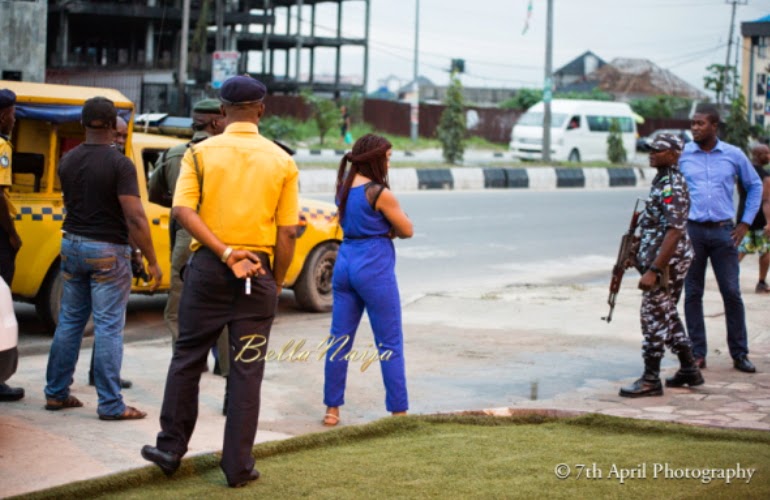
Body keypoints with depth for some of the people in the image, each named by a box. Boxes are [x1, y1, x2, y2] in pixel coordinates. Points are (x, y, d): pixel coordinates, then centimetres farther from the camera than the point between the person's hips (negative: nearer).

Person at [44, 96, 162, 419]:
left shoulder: (67, 161, 4)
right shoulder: (119, 165, -16)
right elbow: (135, 218, -19)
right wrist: (152, 262, -14)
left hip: (72, 245, 6)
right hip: (107, 250, -6)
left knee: (69, 321, 14)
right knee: (109, 327, -3)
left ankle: (56, 393, 20)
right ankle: (110, 405, -1)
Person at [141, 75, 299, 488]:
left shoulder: (200, 153, 0)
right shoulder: (282, 161, 1)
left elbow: (183, 210, -14)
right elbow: (288, 232, -1)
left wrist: (225, 253, -16)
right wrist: (277, 283, 8)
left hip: (207, 267, 0)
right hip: (259, 271, 0)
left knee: (187, 358, 15)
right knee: (246, 371, 5)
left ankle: (171, 448, 21)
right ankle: (238, 466, 9)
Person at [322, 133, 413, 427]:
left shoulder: (343, 187, 8)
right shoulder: (380, 193, -14)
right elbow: (407, 231, -4)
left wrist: (385, 229, 3)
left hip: (345, 265, 7)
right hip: (375, 270, -7)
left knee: (339, 340, 10)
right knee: (390, 345, 1)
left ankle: (332, 409, 13)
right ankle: (398, 411, 3)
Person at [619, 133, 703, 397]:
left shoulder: (671, 186, -19)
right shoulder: (663, 180, 13)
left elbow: (674, 231, -26)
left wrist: (653, 270, -28)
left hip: (666, 260, -10)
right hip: (675, 260, 10)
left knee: (654, 316, -6)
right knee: (668, 316, 18)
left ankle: (650, 380, -1)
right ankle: (689, 370, 26)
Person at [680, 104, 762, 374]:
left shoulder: (733, 155, 3)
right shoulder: (682, 155, 3)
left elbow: (755, 186, 15)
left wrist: (745, 223, 8)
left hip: (723, 231, 0)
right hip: (691, 231, 0)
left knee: (732, 292, -1)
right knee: (692, 293, 3)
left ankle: (740, 354, 8)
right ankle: (697, 354, 10)